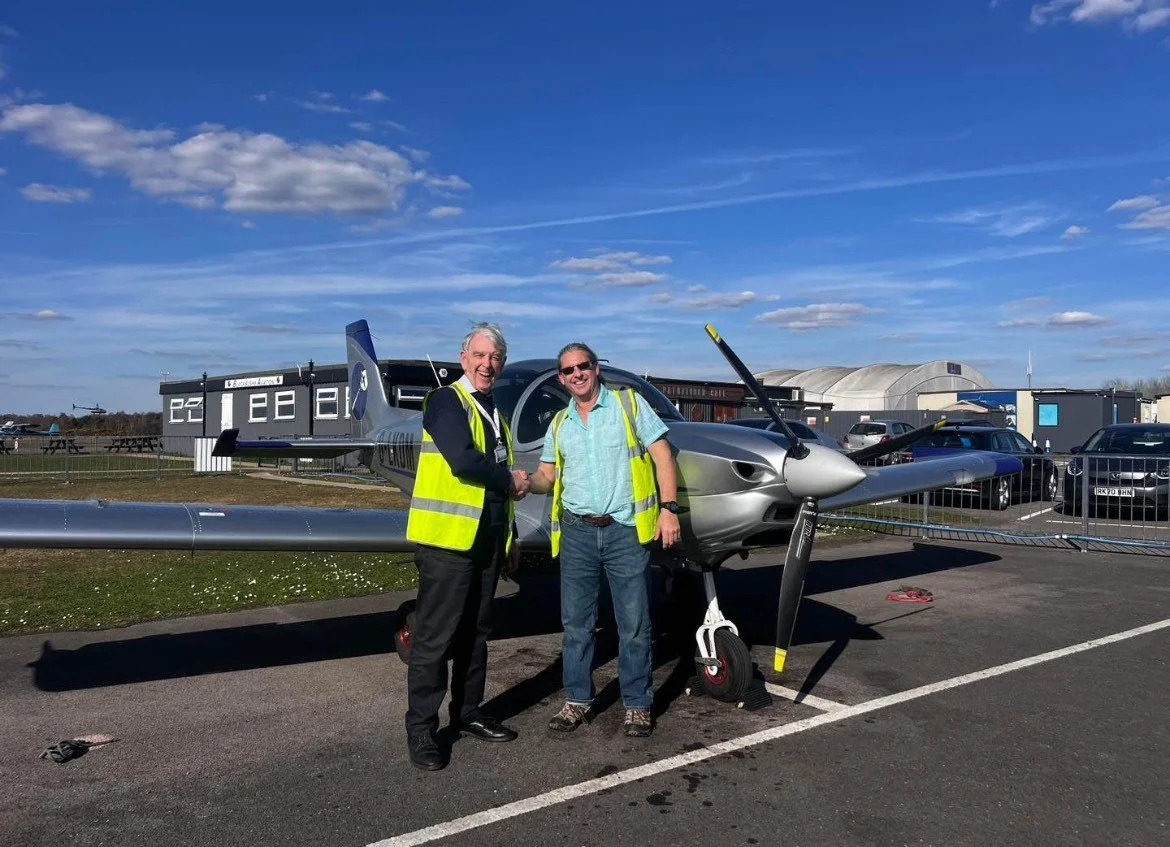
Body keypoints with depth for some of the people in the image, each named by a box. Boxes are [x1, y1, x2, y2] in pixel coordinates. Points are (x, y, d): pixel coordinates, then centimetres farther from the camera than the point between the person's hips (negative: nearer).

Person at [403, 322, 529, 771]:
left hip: (486, 540, 8)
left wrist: (511, 533, 21)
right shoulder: (446, 401, -8)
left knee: (475, 632, 15)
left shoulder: (493, 412, 18)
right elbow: (462, 461, -22)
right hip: (447, 537, -8)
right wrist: (510, 479, -8)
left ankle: (468, 711, 28)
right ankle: (421, 729, 8)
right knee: (435, 636, -2)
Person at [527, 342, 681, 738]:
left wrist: (668, 508, -10)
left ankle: (637, 705, 16)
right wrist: (525, 482, -11)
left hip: (626, 530, -4)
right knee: (576, 622, 10)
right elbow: (546, 476, 11)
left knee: (634, 624, 3)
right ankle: (578, 700, 24)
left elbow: (662, 455, -2)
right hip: (577, 532, 4)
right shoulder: (559, 424, 13)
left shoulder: (629, 404, 1)